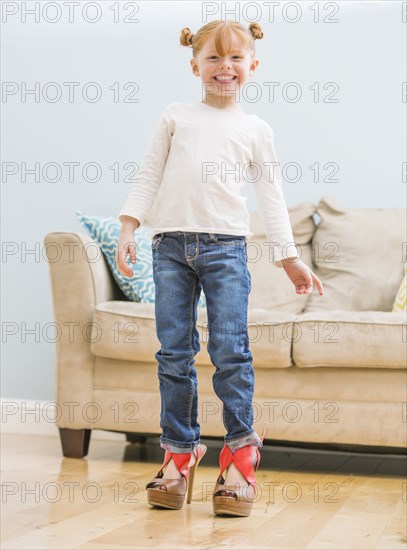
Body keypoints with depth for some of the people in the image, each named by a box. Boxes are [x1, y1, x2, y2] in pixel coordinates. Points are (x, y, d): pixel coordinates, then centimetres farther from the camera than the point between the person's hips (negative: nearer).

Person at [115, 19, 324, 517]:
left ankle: (239, 457, 1)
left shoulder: (256, 130, 14)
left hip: (226, 247, -1)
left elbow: (270, 195, 15)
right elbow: (148, 176, 13)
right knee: (174, 354, 2)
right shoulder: (176, 117, 15)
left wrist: (289, 256, 10)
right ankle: (179, 455, 10)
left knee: (231, 350, -8)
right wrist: (128, 227, 2)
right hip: (171, 245, 1)